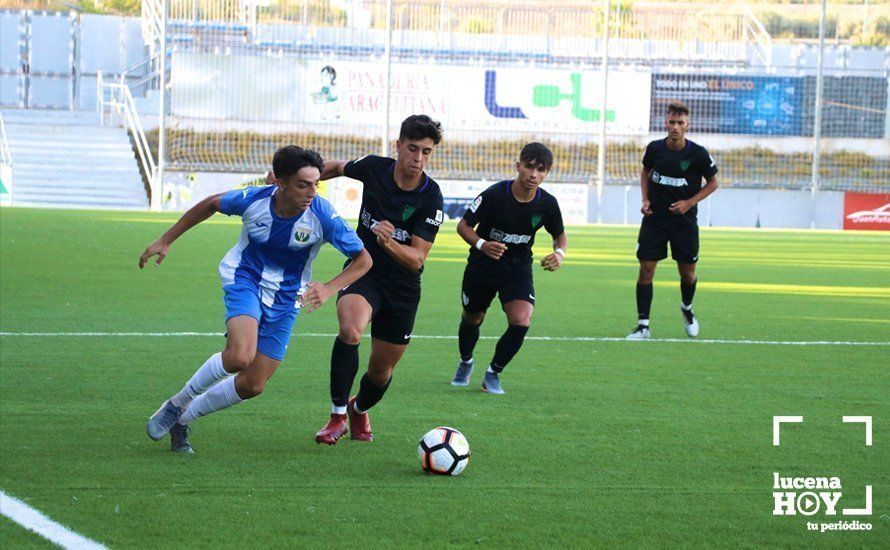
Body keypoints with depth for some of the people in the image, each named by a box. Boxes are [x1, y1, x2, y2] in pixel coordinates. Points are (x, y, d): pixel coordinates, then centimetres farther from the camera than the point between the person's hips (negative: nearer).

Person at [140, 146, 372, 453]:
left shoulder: (322, 216, -22)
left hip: (286, 297, 2)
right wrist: (166, 240, 7)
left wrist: (329, 289, -27)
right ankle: (177, 404, -7)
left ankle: (182, 419, 24)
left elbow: (363, 260, -11)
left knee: (253, 386, 1)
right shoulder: (253, 200, -21)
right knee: (240, 356, -31)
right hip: (244, 280, -2)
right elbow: (211, 204, 1)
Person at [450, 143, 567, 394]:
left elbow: (559, 234, 6)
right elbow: (464, 225, -15)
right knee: (472, 319, 16)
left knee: (521, 321, -20)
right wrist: (482, 244, -35)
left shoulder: (547, 204, -14)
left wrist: (559, 253, -16)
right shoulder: (494, 194, -23)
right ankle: (465, 363, 50)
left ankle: (493, 373, 2)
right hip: (482, 267, -1)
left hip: (518, 269, 1)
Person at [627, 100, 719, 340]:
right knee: (646, 270, -6)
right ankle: (643, 325, -1)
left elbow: (713, 183, 1)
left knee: (688, 274, 6)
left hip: (684, 221, -1)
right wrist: (646, 199, 2)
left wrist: (689, 203, -10)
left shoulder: (698, 154, -11)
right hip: (654, 219, 1)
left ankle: (687, 308, 38)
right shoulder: (655, 148, -4)